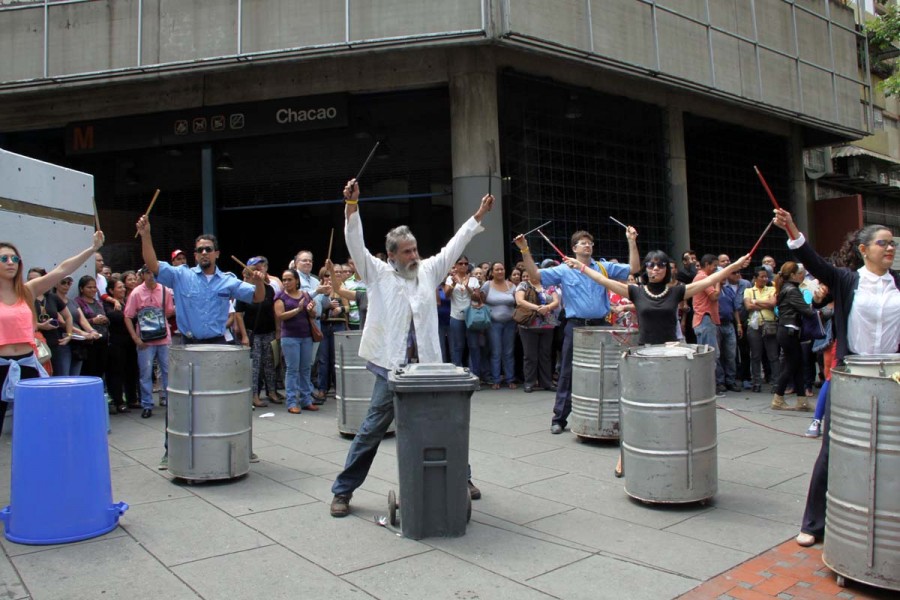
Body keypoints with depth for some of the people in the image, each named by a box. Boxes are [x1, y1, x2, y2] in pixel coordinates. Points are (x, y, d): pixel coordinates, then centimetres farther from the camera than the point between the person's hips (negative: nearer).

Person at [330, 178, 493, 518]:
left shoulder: (428, 270, 12)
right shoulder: (378, 273, 3)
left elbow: (453, 247, 15)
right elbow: (356, 245, -6)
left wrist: (478, 216, 15)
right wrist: (351, 206, -17)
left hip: (428, 363, 3)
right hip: (391, 364, -3)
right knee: (372, 429, 1)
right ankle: (343, 490, 14)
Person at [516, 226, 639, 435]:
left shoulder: (604, 267, 10)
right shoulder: (564, 270, 2)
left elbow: (634, 268, 8)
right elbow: (535, 275, -5)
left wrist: (632, 241, 0)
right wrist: (525, 251, -14)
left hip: (600, 325, 3)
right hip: (576, 326, -2)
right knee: (568, 372, 2)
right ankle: (559, 419, 10)